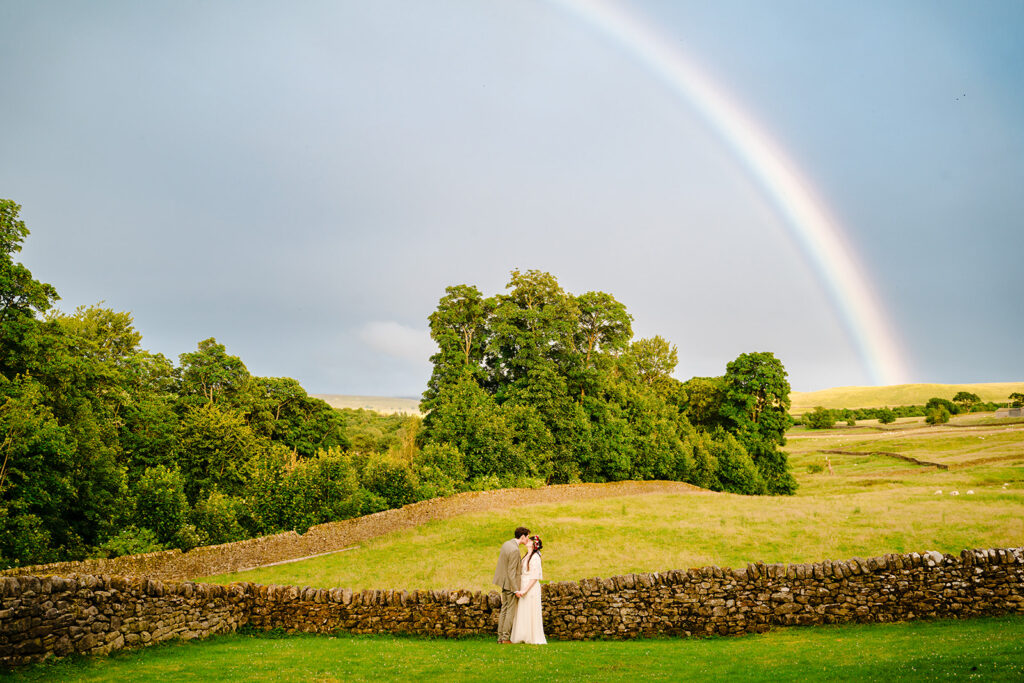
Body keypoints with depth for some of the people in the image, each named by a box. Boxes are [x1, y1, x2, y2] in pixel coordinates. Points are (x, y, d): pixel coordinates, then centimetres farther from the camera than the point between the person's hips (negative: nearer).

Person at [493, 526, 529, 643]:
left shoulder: (506, 544, 4)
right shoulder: (515, 550, -23)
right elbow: (511, 572, -23)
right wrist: (516, 590, -20)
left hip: (504, 583, 9)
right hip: (511, 584, -9)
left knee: (504, 609, 14)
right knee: (511, 610, 1)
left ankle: (500, 637, 18)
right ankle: (506, 638, 5)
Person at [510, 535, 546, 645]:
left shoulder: (535, 557, -13)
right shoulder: (527, 556, 14)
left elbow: (535, 577, -17)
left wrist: (525, 590, -19)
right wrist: (519, 589, 9)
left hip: (531, 588, -8)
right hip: (523, 587, 8)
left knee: (531, 613, -3)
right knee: (522, 613, 10)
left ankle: (534, 638, 5)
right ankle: (523, 637, 17)